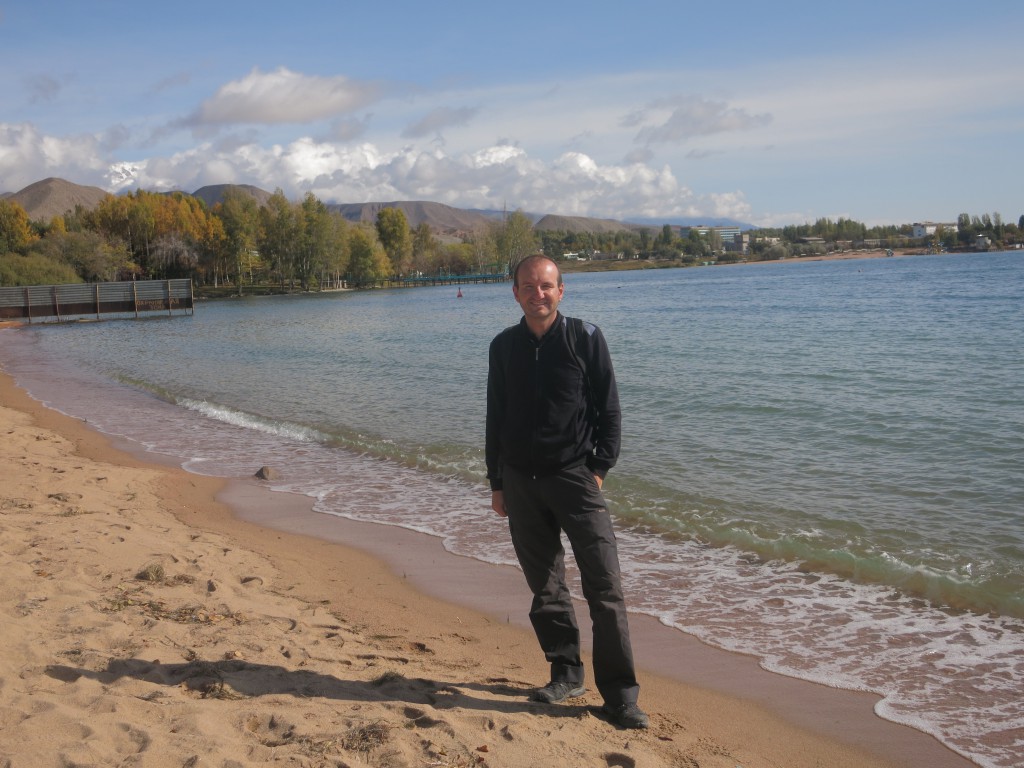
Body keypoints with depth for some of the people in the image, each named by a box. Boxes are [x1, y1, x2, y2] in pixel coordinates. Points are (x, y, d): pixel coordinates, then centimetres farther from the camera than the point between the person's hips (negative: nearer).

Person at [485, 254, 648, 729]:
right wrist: (497, 484, 11)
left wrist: (599, 468, -8)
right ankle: (567, 674, 25)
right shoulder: (504, 346, 7)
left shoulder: (585, 338, -2)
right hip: (521, 481, 4)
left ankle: (620, 694, -1)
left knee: (604, 586, -7)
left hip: (574, 476, -3)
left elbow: (609, 409, 0)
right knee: (545, 587, 11)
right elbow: (495, 419, 13)